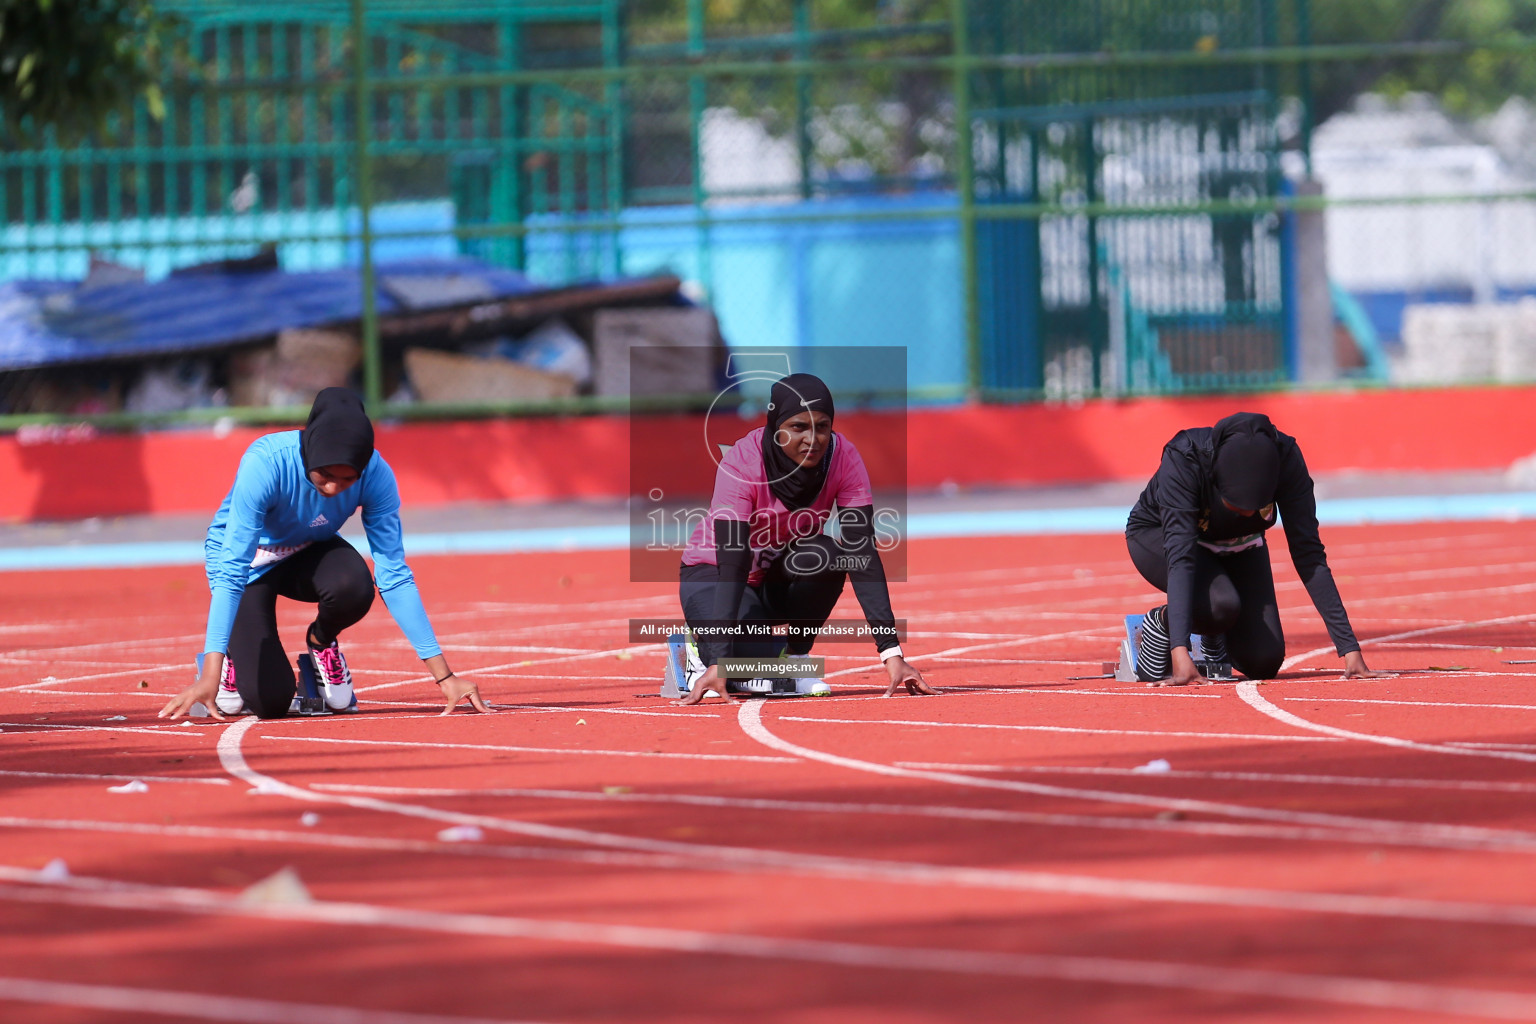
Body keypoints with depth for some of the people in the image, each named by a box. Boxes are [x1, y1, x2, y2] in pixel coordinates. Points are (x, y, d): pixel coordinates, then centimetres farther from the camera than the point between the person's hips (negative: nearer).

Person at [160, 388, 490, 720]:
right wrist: (210, 675, -47)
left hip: (309, 555, 3)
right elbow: (231, 574, -39)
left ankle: (321, 642, 3)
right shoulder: (265, 465, -37)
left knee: (354, 588, -33)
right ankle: (236, 649, 17)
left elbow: (394, 577, -22)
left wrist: (444, 676, -26)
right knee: (270, 701, -18)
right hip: (252, 561, -3)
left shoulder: (376, 475, -27)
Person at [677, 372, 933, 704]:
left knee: (823, 556, -33)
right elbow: (732, 564, -35)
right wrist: (719, 662, -44)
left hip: (785, 577, 3)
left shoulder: (842, 458, -20)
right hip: (712, 575, -3)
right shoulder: (742, 463, -28)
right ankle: (705, 653, 5)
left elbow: (863, 554, -25)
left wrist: (891, 652, -35)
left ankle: (796, 656, -7)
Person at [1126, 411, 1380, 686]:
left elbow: (1308, 553, -29)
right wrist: (1180, 652, -57)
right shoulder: (1183, 459, -39)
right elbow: (1180, 554, -46)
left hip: (1237, 547, 3)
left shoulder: (1284, 457, -32)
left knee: (1264, 662, -13)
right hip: (1157, 537, -3)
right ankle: (1160, 623, -2)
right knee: (1222, 604, -34)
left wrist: (1349, 648, -35)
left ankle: (1214, 638, 21)